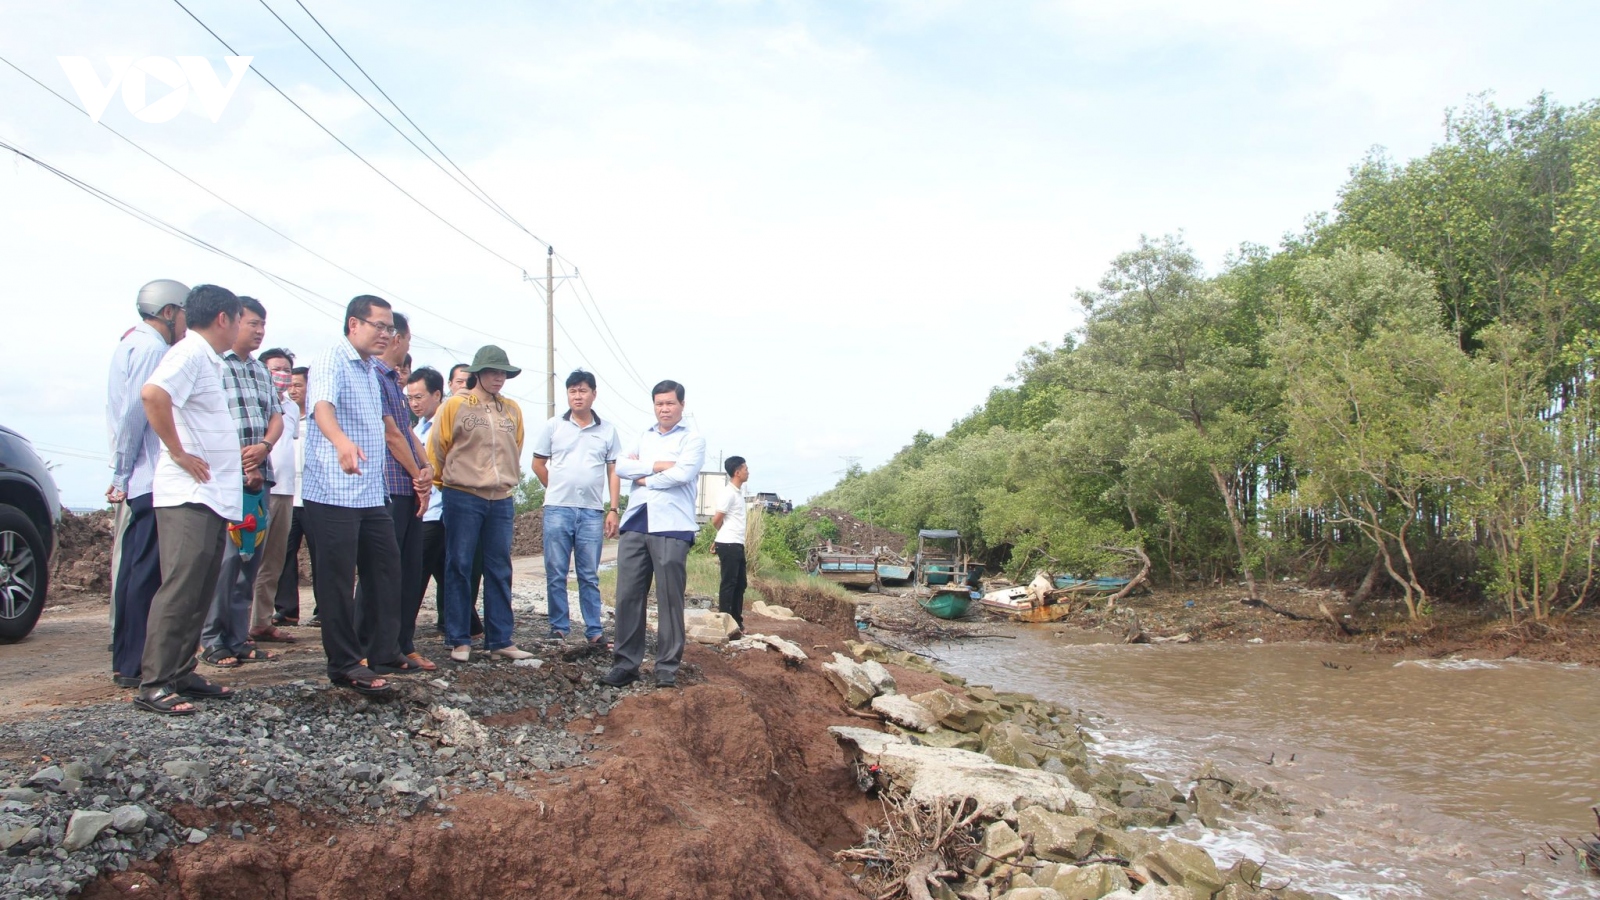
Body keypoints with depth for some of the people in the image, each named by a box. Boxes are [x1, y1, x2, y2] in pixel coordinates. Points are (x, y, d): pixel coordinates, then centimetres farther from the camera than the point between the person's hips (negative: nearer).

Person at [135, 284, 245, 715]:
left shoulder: (208, 360, 19)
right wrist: (178, 452, -22)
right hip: (189, 496, -10)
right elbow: (153, 394, -29)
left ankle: (182, 674, 18)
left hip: (213, 496, 10)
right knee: (179, 589, -10)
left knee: (199, 592, 12)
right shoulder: (190, 353, -10)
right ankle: (154, 684, -7)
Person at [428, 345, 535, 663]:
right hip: (462, 498, -4)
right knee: (458, 568, 1)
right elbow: (436, 449, 2)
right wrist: (444, 481, 8)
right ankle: (458, 640, 9)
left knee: (500, 571, 6)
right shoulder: (454, 406, -3)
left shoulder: (512, 410, 9)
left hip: (501, 500, 4)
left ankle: (500, 640, 11)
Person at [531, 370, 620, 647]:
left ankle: (595, 631, 10)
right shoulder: (553, 426, 6)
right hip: (557, 510, 0)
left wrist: (613, 510, 0)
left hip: (592, 512, 0)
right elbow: (538, 464, 12)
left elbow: (613, 472, 6)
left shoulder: (607, 430, 7)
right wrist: (559, 490, 11)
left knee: (590, 576, 5)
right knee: (556, 575, 3)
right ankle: (558, 628, 12)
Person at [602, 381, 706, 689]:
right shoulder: (644, 437, 21)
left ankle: (667, 667, 4)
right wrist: (657, 466, -6)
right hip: (635, 524, 5)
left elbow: (682, 473, -12)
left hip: (671, 527, -5)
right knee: (628, 596, 3)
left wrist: (645, 478, 0)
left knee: (669, 600, -2)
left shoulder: (692, 438, 5)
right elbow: (621, 467, 6)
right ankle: (626, 663, 10)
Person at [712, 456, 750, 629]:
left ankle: (736, 620, 19)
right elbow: (716, 520, -15)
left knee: (740, 583, 12)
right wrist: (724, 536, 5)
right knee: (729, 584, -4)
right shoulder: (729, 493, -14)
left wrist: (718, 539, 13)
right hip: (729, 545, -9)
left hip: (737, 544, 9)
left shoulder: (738, 492, 15)